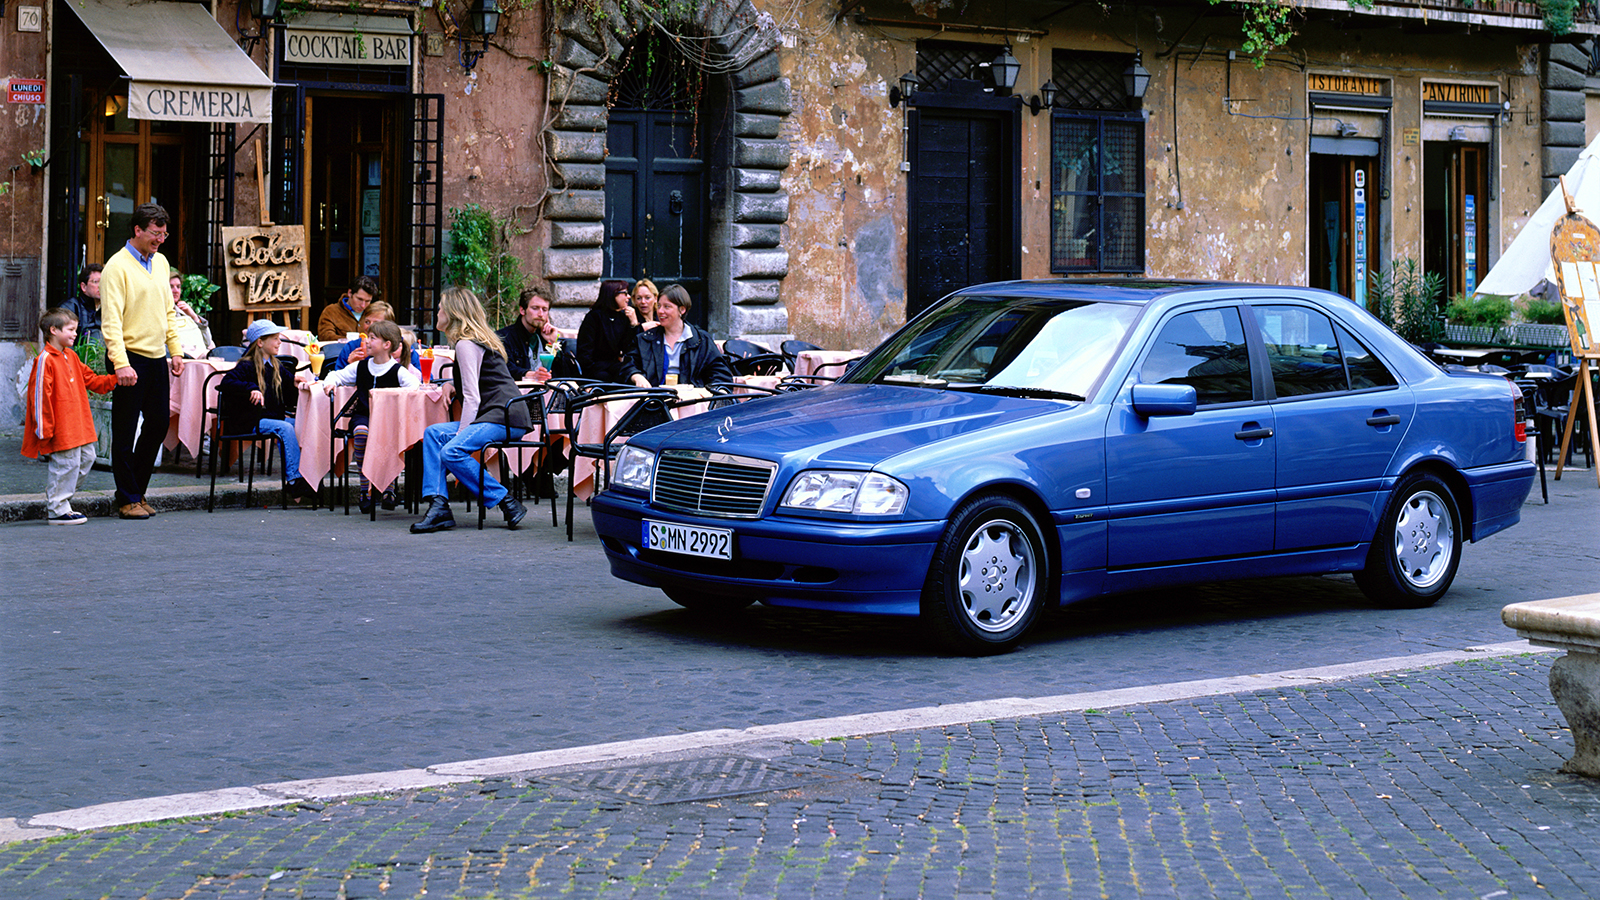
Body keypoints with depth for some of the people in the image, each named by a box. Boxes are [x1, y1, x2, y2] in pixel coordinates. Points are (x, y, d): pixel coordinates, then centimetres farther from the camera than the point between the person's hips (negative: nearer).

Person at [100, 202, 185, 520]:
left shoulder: (160, 262, 13)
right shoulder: (117, 266, -10)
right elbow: (111, 321, -15)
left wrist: (175, 350, 13)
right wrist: (120, 363, -23)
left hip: (157, 357, 7)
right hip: (130, 357, -7)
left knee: (159, 424, 9)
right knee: (125, 431, -1)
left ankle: (138, 490, 22)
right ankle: (127, 499, 6)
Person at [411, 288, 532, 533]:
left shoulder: (466, 345, -7)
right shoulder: (477, 341, 23)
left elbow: (472, 398, -14)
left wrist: (461, 433, -14)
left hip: (505, 416, -10)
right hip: (494, 415, 10)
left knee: (451, 451, -26)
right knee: (434, 433, 2)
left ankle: (506, 502, -19)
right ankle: (439, 506, -10)